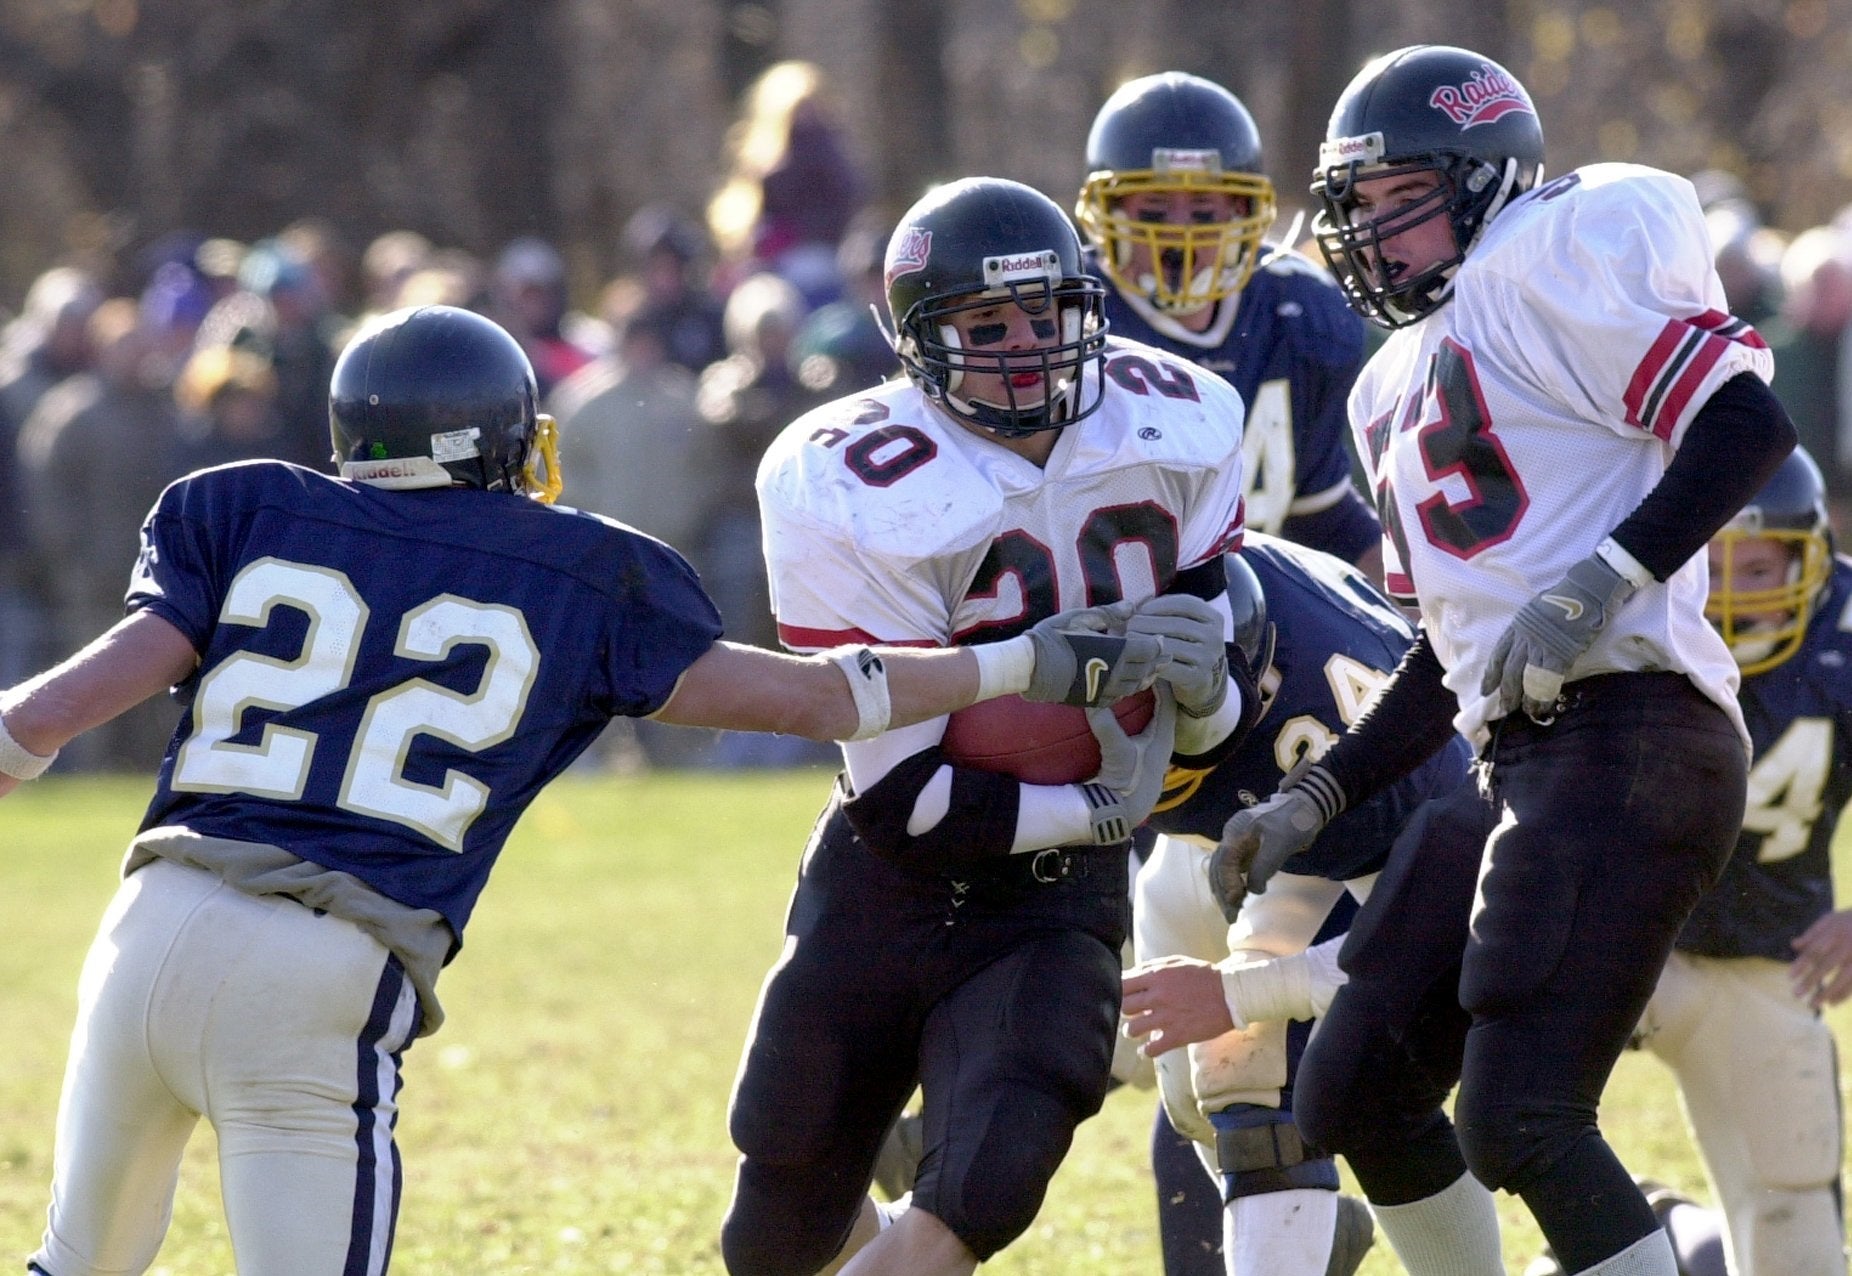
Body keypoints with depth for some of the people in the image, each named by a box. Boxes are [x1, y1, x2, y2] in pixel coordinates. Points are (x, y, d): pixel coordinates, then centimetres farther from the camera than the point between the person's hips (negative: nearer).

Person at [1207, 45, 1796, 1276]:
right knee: (1356, 1097, 13)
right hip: (1519, 762, 10)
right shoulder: (1401, 387, 23)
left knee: (1520, 1124, -18)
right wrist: (1312, 801, 21)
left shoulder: (1555, 261, -4)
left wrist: (1600, 583, -22)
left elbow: (1750, 424, -15)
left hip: (1627, 743, -10)